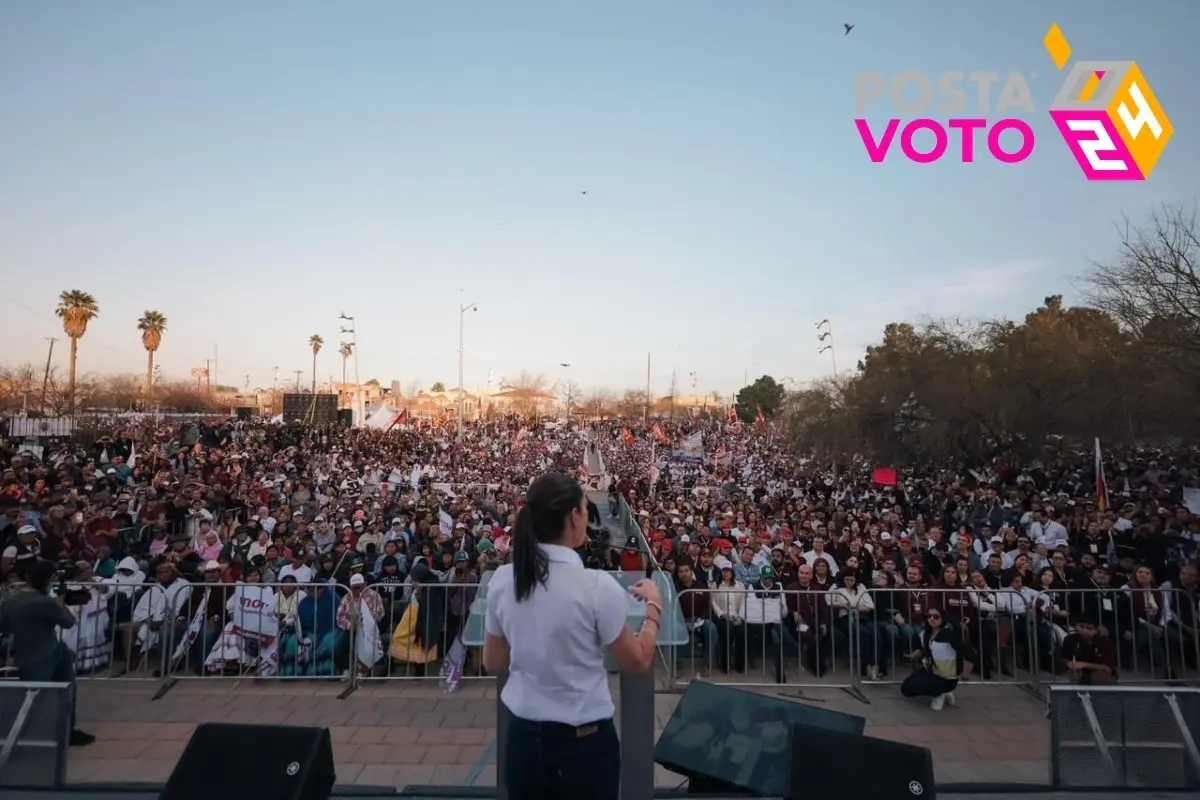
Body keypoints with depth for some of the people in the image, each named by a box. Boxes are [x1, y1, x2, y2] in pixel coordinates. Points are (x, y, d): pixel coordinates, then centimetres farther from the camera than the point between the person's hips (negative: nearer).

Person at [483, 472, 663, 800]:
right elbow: (639, 661, -8)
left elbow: (492, 662, 5)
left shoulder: (501, 580, -8)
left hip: (524, 737, 4)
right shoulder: (597, 587, -22)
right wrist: (654, 605, 4)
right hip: (584, 741, -4)